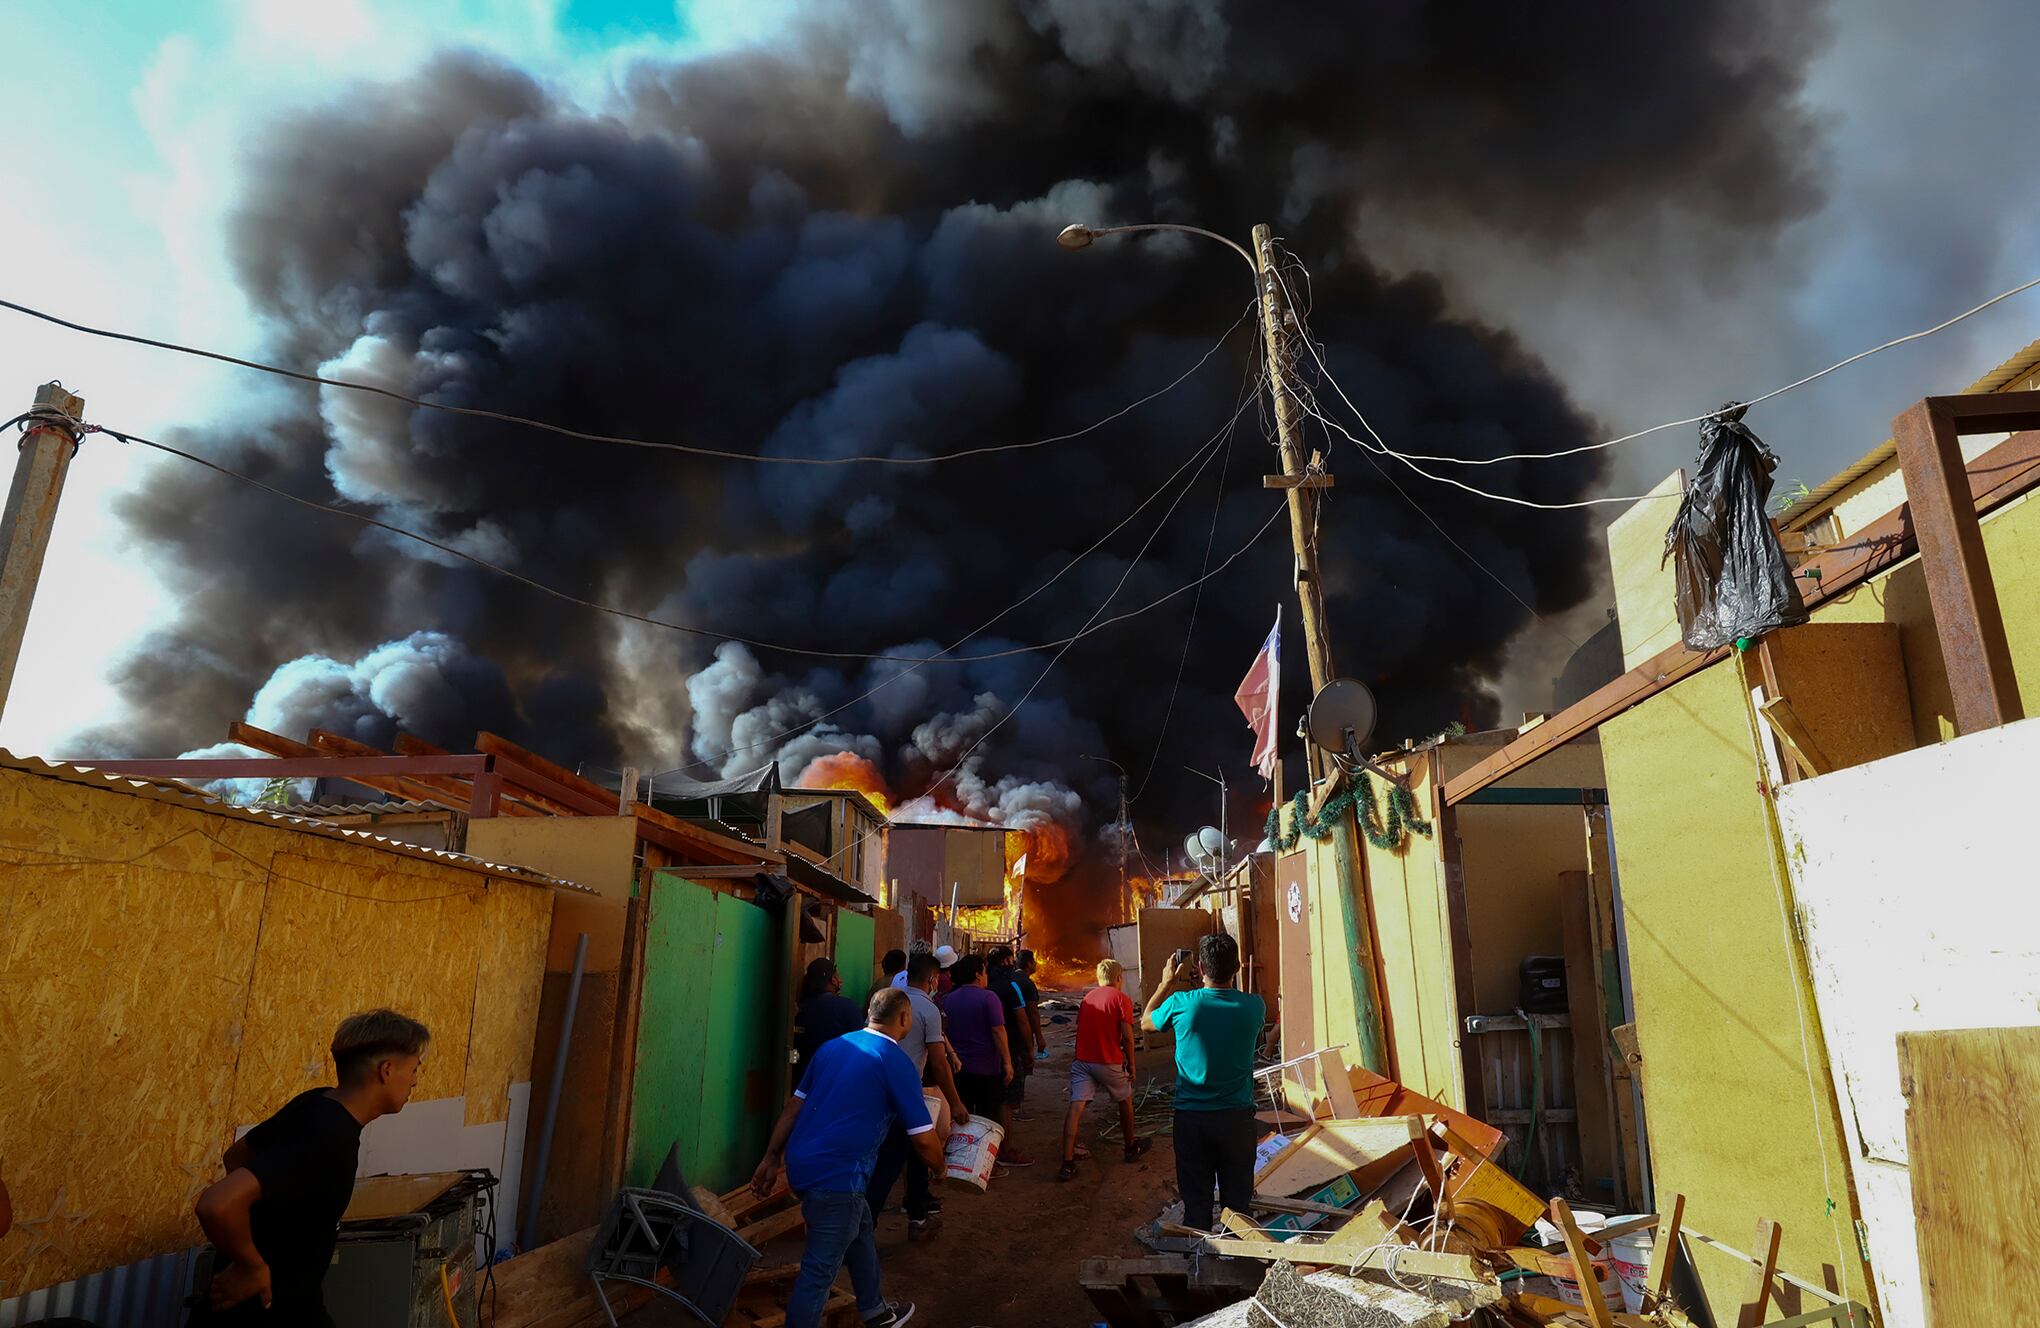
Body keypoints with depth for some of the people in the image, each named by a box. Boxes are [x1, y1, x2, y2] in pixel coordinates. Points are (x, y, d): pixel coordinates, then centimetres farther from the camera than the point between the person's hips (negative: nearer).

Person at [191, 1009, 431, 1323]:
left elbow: (236, 1156, 12)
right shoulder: (328, 1139, -31)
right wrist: (251, 1268, -24)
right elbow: (217, 1205, -40)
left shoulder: (318, 1102, -4)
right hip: (261, 1309, -8)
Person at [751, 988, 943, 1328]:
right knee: (819, 1271, 3)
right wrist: (939, 1165, 12)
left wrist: (771, 1158, 18)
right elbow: (924, 1139, -7)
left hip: (801, 1162, 9)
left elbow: (794, 1106, 12)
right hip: (836, 1175, -9)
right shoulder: (896, 1063, -10)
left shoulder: (833, 1046, 9)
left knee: (860, 1229, 27)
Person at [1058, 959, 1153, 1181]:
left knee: (1076, 1106, -5)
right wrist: (1131, 1064, 1)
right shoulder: (1121, 998, -3)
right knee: (1125, 1101, 20)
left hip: (1082, 1060, 4)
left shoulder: (1087, 997, 13)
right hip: (1109, 1061, -4)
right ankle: (1131, 1148, 36)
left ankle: (1068, 1163, -13)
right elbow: (1127, 1036, -9)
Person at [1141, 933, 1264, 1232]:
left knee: (1196, 1199, 12)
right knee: (1237, 1200, 14)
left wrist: (1167, 983, 17)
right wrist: (1189, 985, 17)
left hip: (1191, 1117, -1)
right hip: (1237, 1116, 1)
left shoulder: (1181, 1004, -14)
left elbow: (1146, 1022, 7)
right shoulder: (1254, 1006, -11)